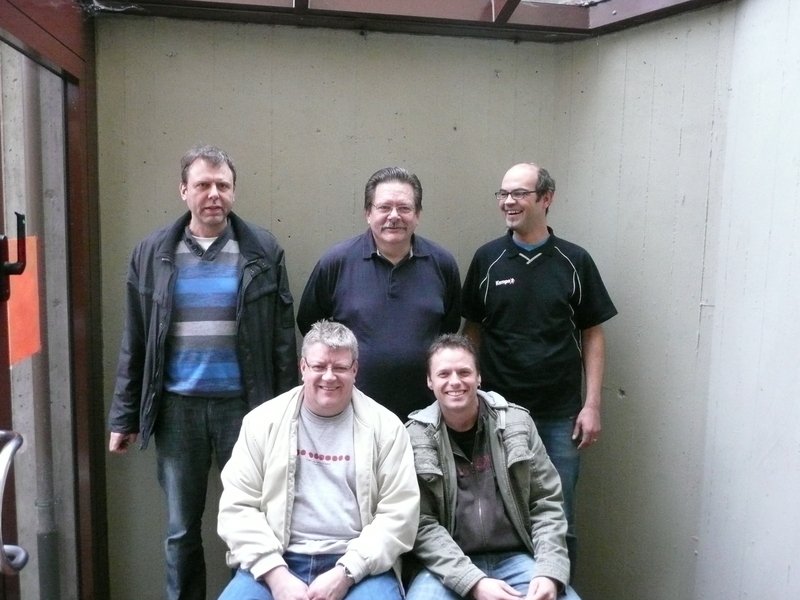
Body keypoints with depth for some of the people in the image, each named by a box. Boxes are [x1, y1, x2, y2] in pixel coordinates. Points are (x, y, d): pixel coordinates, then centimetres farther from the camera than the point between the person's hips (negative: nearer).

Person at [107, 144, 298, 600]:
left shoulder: (264, 251, -2)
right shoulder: (152, 253, 3)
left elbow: (283, 340, -1)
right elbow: (135, 343, 6)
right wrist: (124, 415, 5)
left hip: (244, 405, -1)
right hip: (176, 407, 2)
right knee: (182, 528, 14)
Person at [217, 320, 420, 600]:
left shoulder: (384, 426, 2)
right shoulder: (263, 421, 5)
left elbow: (399, 513, -2)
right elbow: (237, 506, 1)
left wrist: (346, 573, -12)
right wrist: (275, 573, -10)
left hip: (359, 566, -1)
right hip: (276, 562, 1)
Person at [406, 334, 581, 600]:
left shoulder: (515, 421, 3)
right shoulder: (415, 437, -4)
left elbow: (547, 503, 4)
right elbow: (421, 525, -7)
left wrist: (550, 571, -10)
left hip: (516, 558, 2)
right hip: (448, 566, -1)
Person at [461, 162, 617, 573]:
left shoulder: (574, 261, 0)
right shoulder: (487, 259, 1)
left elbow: (592, 335, 3)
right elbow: (472, 329, 6)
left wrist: (592, 405, -3)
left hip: (560, 416, 0)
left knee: (559, 519, 9)